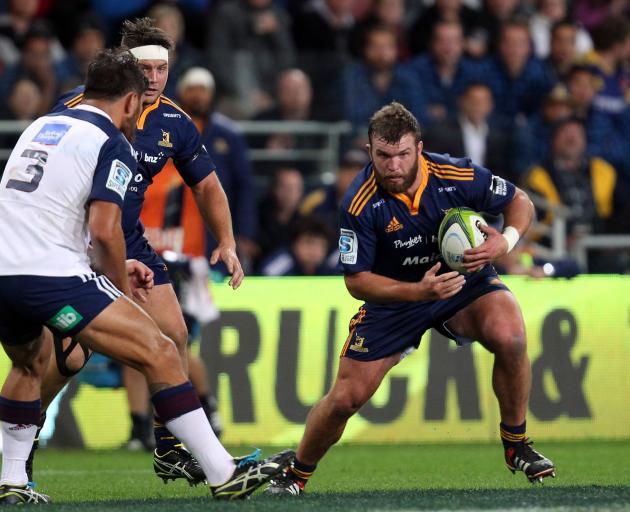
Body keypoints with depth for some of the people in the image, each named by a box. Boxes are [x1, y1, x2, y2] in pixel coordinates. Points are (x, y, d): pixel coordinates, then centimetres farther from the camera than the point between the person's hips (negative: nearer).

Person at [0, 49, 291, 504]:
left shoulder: (41, 126, 23)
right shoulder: (113, 145, 0)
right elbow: (104, 229, -12)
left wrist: (117, 266, 35)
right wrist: (123, 290, 5)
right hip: (51, 274, -8)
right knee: (159, 354, -4)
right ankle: (224, 475, -7)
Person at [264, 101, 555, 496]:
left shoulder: (458, 176, -23)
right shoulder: (361, 204, -25)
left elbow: (520, 202, -6)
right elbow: (356, 281, -18)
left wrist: (505, 241, -28)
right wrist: (419, 291, -33)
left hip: (464, 280, 1)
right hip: (394, 297, 0)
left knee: (509, 337, -30)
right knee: (346, 397, -5)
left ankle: (516, 445, -8)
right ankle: (296, 475, 22)